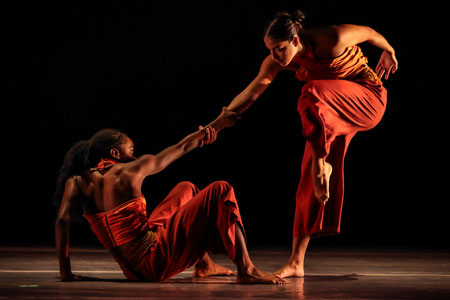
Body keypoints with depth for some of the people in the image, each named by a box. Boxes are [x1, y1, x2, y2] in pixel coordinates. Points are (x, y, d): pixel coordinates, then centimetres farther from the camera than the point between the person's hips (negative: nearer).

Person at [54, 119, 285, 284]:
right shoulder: (130, 171, -9)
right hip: (155, 262, -8)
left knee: (186, 189, 26)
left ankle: (204, 264, 33)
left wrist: (65, 273, -4)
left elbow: (62, 221, -9)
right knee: (220, 191, -6)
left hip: (133, 270, 8)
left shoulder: (78, 182, 4)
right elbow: (180, 148, 4)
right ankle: (246, 271, -8)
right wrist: (217, 124, 18)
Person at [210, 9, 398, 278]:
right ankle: (296, 263, -2)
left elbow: (368, 32, -9)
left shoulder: (332, 40, -28)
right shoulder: (277, 60, -13)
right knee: (311, 179, -4)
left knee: (313, 94, -37)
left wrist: (389, 52, 11)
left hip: (369, 98, -6)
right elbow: (251, 93, -4)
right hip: (331, 114, 6)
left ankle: (322, 162, -26)